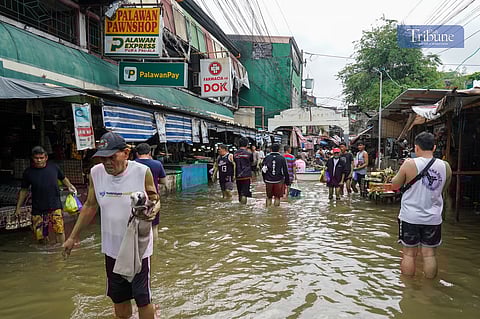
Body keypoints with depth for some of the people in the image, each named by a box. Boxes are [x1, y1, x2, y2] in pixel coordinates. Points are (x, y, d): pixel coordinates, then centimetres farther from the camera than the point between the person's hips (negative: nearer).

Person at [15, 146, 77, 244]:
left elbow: (63, 178, 19)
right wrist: (18, 207, 12)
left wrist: (69, 186, 0)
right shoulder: (28, 172, 1)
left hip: (55, 206, -1)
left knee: (59, 230, -12)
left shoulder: (54, 167, 1)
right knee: (40, 235, 4)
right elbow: (24, 190, 11)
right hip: (37, 209, 1)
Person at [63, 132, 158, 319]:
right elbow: (90, 206, 8)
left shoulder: (142, 172, -17)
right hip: (112, 248, 4)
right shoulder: (96, 172, -6)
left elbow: (155, 200, -3)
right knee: (118, 298, 20)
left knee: (142, 298, 8)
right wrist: (73, 237, 12)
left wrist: (152, 209, -27)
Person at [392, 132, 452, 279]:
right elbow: (444, 192, 12)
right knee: (429, 254, 13)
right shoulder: (445, 166, -3)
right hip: (433, 218, 3)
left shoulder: (409, 164, -14)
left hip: (410, 217, -2)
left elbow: (395, 185, 0)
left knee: (409, 253, 10)